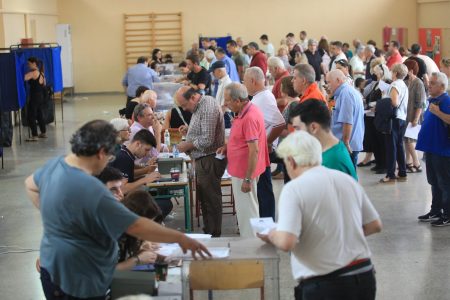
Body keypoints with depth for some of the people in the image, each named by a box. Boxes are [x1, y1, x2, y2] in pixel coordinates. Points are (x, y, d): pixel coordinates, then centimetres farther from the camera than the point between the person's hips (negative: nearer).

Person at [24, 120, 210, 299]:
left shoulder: (54, 165, -4)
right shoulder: (91, 191, -32)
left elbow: (30, 185, 17)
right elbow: (137, 227, -29)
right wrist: (181, 238, -20)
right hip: (78, 280, -9)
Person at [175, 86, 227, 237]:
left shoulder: (208, 107, -20)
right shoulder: (199, 106, 11)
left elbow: (207, 140, -25)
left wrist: (187, 145, -13)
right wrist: (189, 130, 8)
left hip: (210, 160, -10)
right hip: (203, 159, 10)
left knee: (211, 198, -1)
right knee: (203, 197, 17)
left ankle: (213, 235, 8)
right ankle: (208, 230, 27)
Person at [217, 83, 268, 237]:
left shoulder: (249, 117, -25)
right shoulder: (245, 111, 6)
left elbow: (254, 150, -26)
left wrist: (247, 179, -24)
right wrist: (227, 147, 7)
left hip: (244, 172, -10)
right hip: (239, 170, 10)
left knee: (247, 211, 1)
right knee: (245, 209, 21)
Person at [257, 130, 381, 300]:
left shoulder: (294, 188, -13)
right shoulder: (348, 180, 5)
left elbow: (286, 243, -22)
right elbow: (375, 226, 12)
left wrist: (271, 235, -2)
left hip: (324, 286, -6)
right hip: (363, 277, 6)